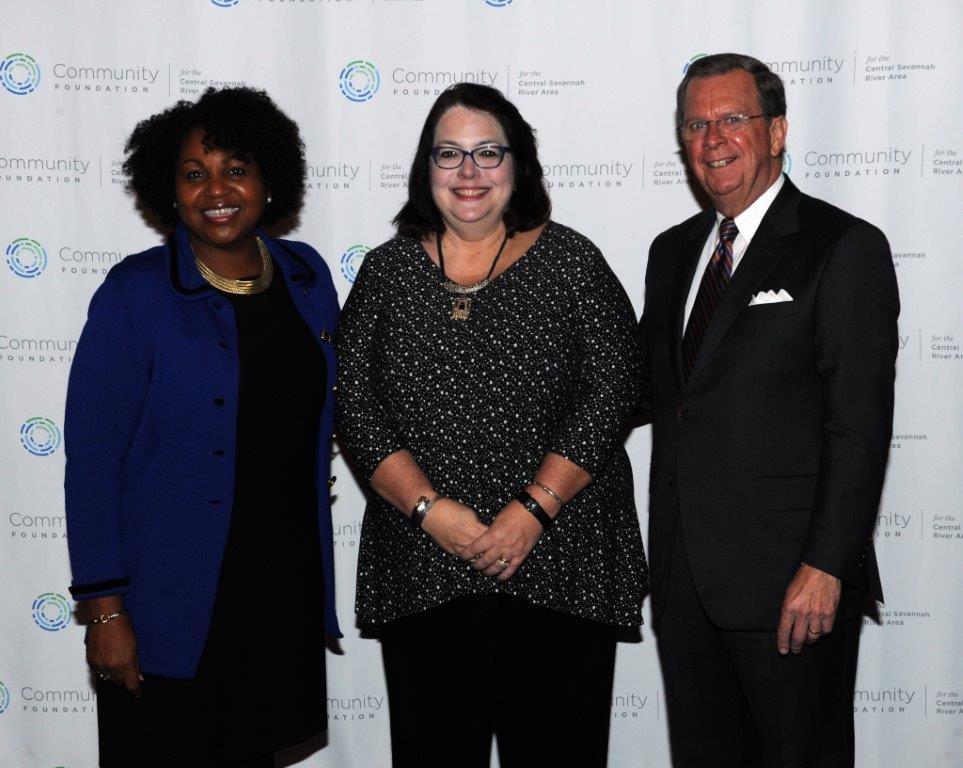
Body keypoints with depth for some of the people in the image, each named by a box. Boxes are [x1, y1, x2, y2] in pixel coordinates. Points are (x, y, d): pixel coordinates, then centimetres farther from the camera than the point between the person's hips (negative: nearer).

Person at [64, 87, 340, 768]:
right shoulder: (135, 294, -11)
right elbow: (92, 459, -11)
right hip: (172, 609, -4)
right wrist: (105, 610, -15)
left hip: (286, 590, 4)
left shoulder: (308, 277, 3)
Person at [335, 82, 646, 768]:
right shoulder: (386, 272, 7)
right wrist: (430, 509, -11)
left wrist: (534, 509, -13)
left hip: (559, 556, -1)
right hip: (422, 568, 2)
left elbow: (611, 391, -5)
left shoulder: (571, 262, 2)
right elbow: (356, 408, 1)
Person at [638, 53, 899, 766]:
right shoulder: (673, 251, 14)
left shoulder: (844, 247, -7)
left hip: (790, 577, -6)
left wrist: (826, 567, -18)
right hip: (685, 574, 6)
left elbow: (860, 422, -13)